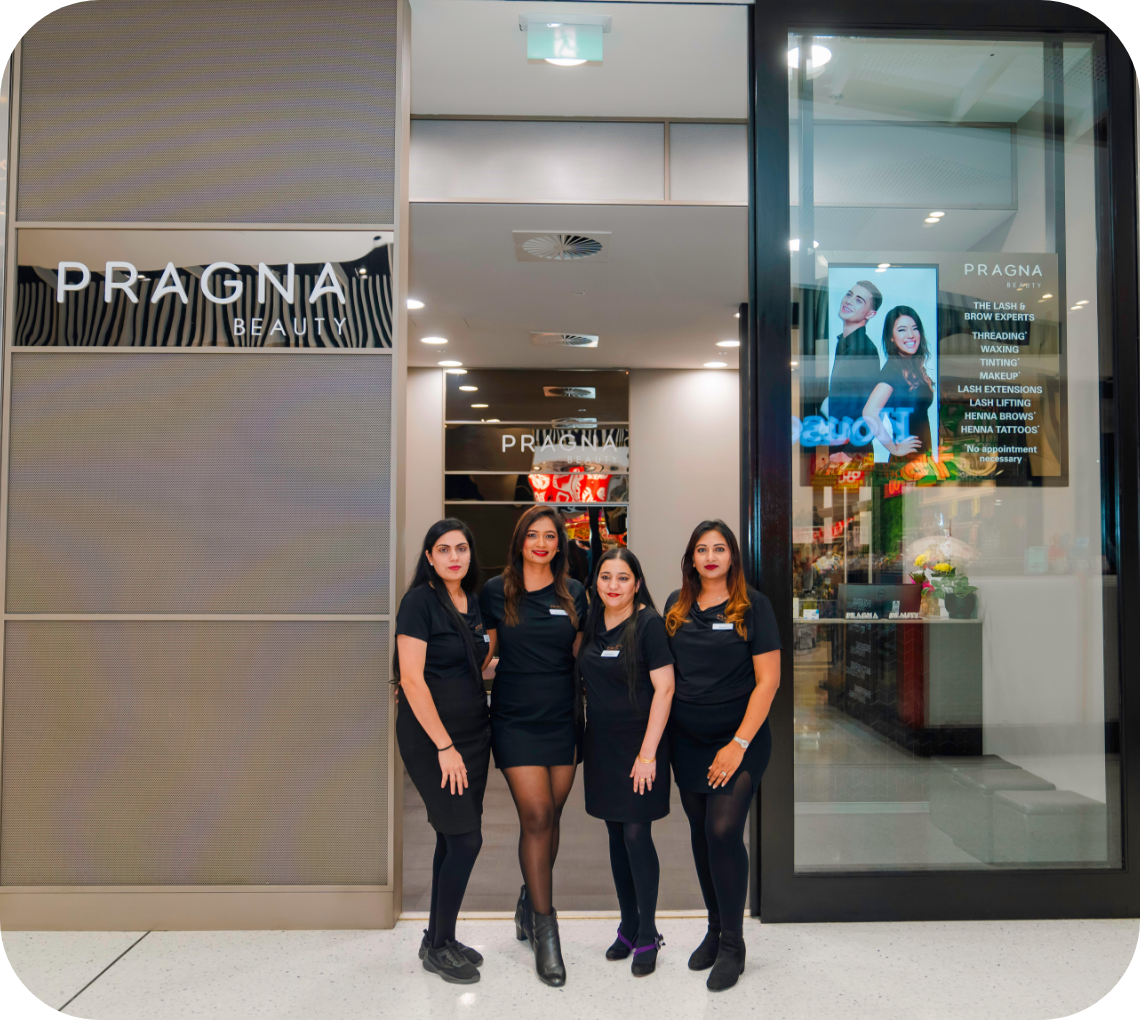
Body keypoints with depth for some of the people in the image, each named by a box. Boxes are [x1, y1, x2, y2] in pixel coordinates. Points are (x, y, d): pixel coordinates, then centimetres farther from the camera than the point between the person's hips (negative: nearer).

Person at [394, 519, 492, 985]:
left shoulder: (472, 603, 8)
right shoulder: (420, 601, -14)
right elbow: (412, 679, -18)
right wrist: (444, 746, -18)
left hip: (472, 732, 7)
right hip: (431, 736, -7)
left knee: (453, 838, 13)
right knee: (465, 839, -5)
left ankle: (439, 937, 27)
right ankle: (438, 947, 13)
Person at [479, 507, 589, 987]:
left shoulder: (574, 593, 6)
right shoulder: (496, 591, 0)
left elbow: (578, 657, 13)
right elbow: (485, 654, 7)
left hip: (563, 719, 3)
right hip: (515, 720, -3)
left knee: (549, 817, 10)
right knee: (536, 817, -7)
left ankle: (530, 901, 31)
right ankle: (544, 929, 3)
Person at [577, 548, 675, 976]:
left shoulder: (648, 623, -12)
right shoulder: (592, 623, 6)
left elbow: (664, 688, -15)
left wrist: (648, 752, -18)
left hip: (637, 744, -6)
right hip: (600, 743, 6)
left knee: (637, 836, -3)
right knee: (616, 836, 13)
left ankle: (648, 937, 12)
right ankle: (628, 928, 26)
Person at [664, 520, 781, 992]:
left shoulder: (752, 605, -6)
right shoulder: (676, 604, 5)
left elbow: (768, 679, -9)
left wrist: (739, 743, -14)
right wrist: (661, 733, 4)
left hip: (739, 738, -4)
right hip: (686, 738, 4)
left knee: (723, 830, -14)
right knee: (701, 833, 11)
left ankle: (732, 945, 4)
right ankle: (715, 929, 29)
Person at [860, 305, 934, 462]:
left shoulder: (915, 366, 7)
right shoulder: (893, 368, -18)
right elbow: (869, 412, -30)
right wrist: (894, 449, -21)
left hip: (923, 452, 8)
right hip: (907, 455, -8)